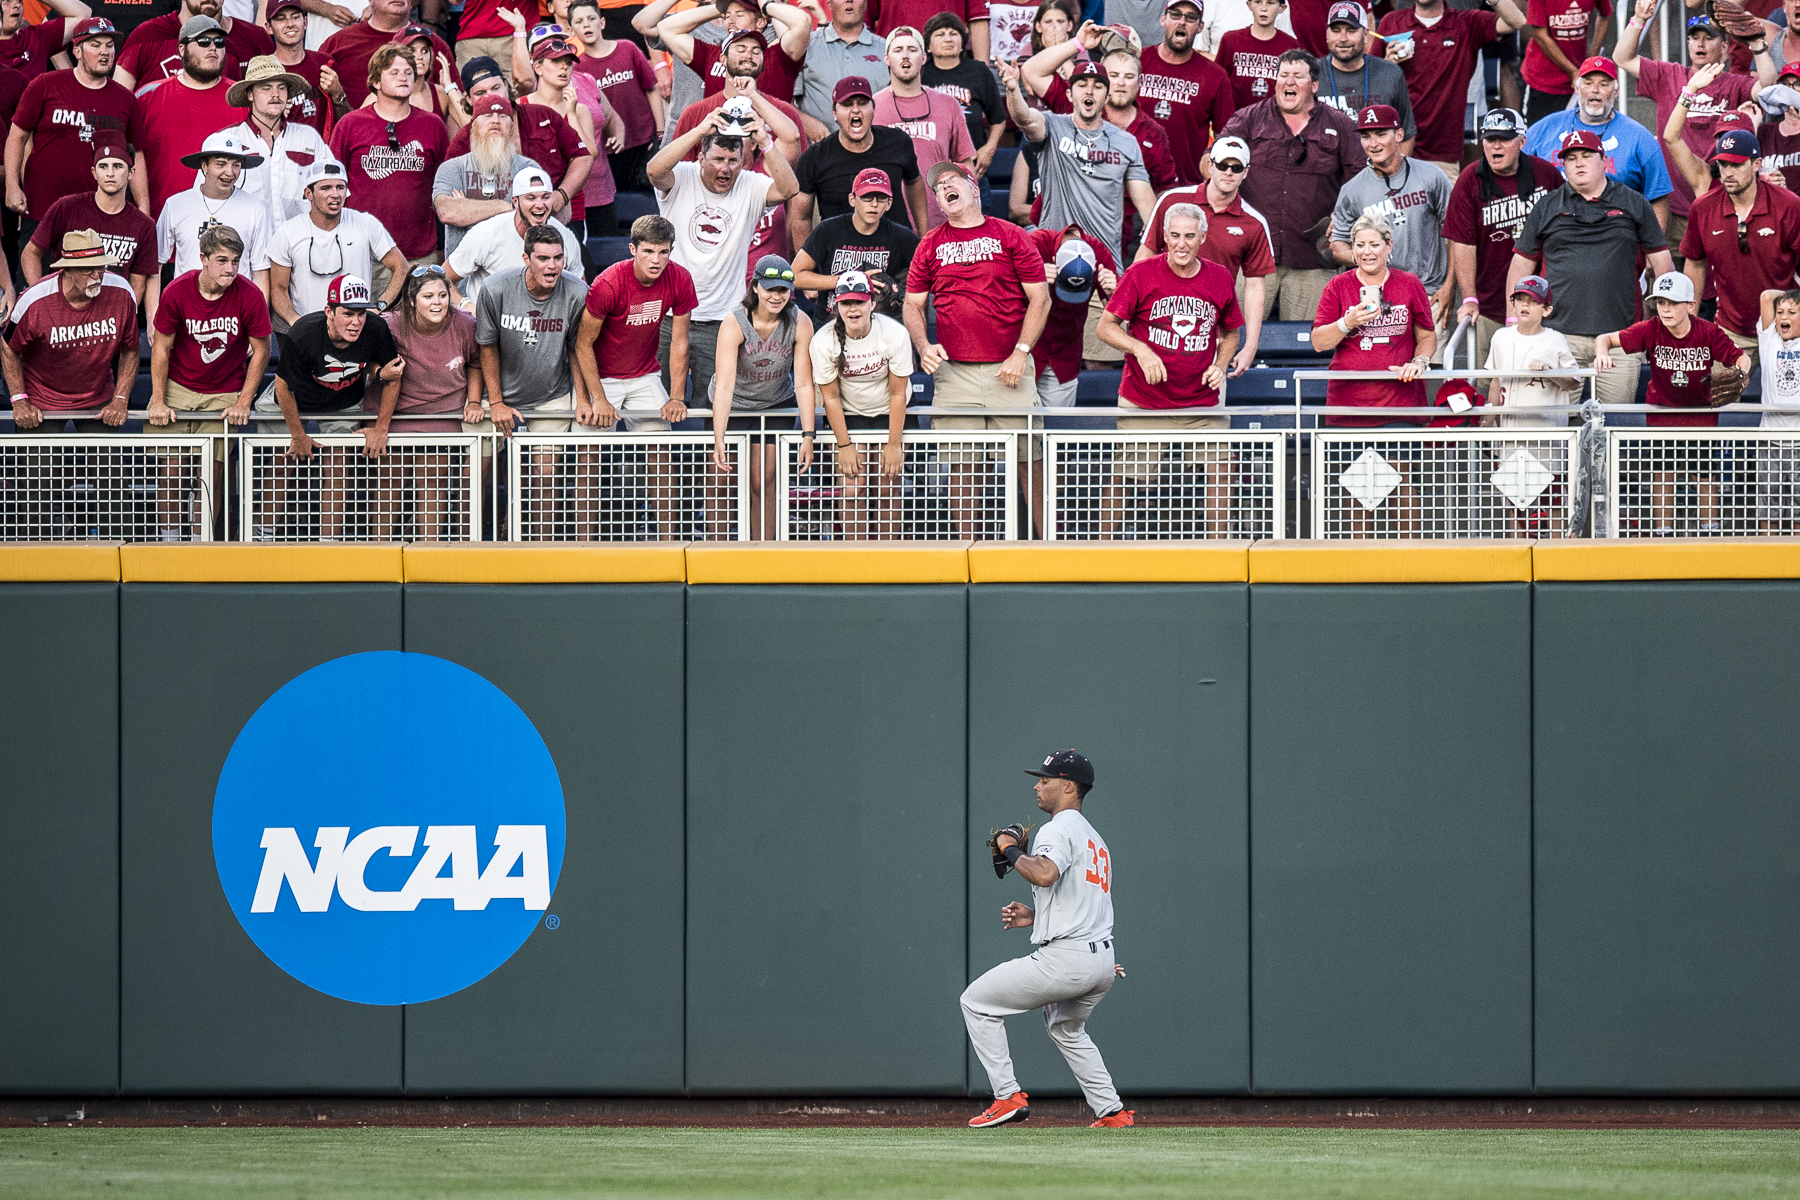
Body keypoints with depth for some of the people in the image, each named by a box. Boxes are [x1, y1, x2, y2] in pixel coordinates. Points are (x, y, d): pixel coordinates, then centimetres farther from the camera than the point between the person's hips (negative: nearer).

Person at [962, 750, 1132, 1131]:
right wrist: (1036, 917, 22)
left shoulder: (1059, 829, -9)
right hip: (1102, 962, 10)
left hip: (1065, 958, -10)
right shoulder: (1094, 838, 23)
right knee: (1065, 1027, 34)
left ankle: (1008, 1096, -4)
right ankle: (1112, 1111, 25)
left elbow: (1044, 874, -31)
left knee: (976, 1001, 2)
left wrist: (1012, 851, -13)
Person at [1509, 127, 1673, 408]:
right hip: (1560, 333, 0)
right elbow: (1521, 265, 15)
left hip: (1619, 334, 0)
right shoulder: (1546, 208, 12)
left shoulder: (1634, 205, 11)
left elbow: (1662, 263, 12)